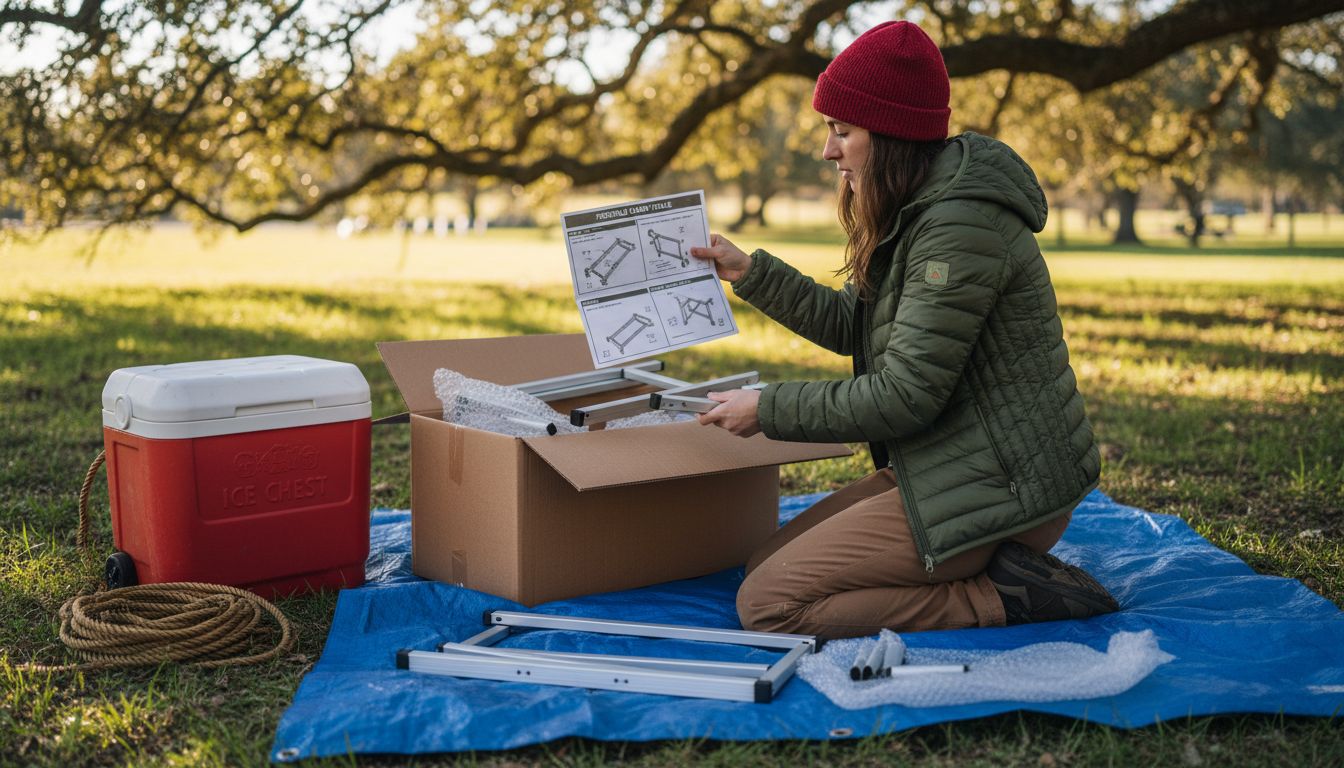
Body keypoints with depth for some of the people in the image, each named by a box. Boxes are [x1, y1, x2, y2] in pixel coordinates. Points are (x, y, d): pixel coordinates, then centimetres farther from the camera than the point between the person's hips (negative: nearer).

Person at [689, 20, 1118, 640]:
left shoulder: (958, 227, -22)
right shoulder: (916, 213, 11)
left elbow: (903, 397, -23)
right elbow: (850, 326, 19)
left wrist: (768, 410, -13)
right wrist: (749, 273, 15)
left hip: (999, 490, -11)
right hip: (954, 467, 11)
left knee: (767, 604, -12)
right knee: (764, 564, 11)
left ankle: (1006, 598, -9)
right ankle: (999, 569, 7)